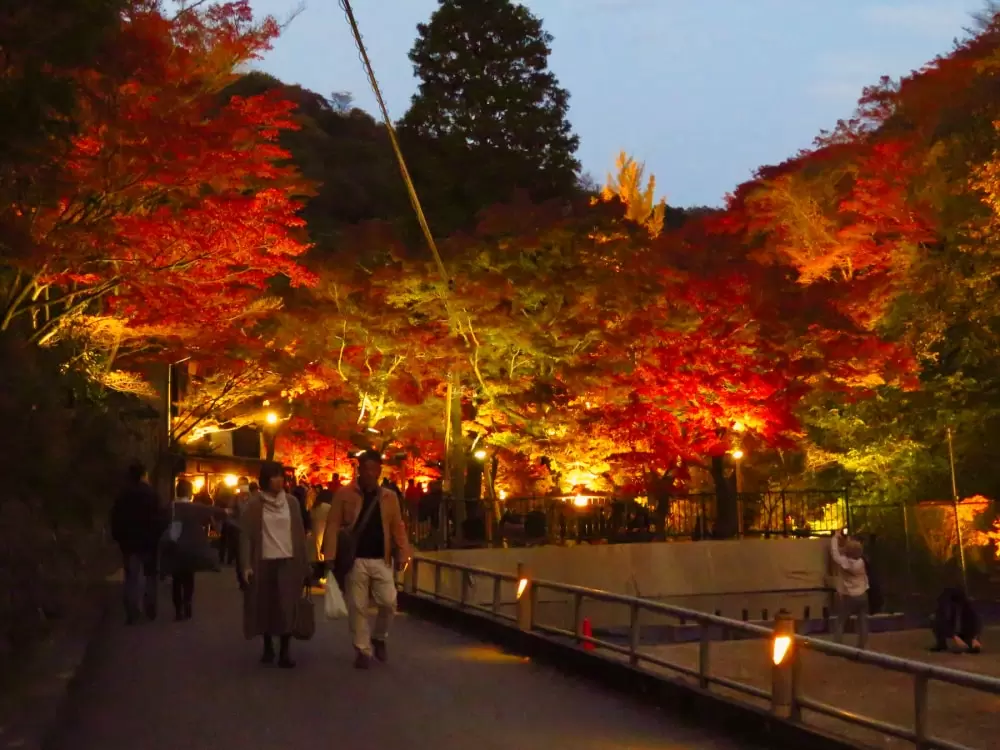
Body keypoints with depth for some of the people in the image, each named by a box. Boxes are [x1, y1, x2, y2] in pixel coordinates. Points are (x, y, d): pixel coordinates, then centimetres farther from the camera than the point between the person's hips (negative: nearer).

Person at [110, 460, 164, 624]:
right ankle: (150, 611, 12)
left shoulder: (122, 496, 3)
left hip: (129, 542, 2)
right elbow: (158, 519, -11)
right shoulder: (151, 494, -7)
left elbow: (115, 521, 5)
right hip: (148, 541, -2)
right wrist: (159, 537, -4)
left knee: (131, 578, 4)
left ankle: (132, 614, -4)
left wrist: (118, 538, 11)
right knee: (149, 576, 12)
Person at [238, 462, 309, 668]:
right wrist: (246, 565, -10)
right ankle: (268, 648, 22)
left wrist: (303, 564, 6)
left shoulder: (291, 502, 6)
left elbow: (299, 533, 7)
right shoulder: (254, 504, -2)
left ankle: (284, 652, -2)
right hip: (264, 562, -1)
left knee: (287, 608, -6)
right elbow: (246, 535, -3)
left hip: (288, 561, 1)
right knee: (266, 607, 6)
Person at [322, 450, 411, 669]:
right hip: (354, 560, -2)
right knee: (357, 607, 2)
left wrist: (402, 555, -4)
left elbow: (398, 527, 6)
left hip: (381, 560, 2)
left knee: (389, 602, -4)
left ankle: (379, 638, 21)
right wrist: (330, 556, -13)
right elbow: (333, 525, -5)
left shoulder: (390, 497, 7)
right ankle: (363, 650, 14)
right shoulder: (344, 494, -1)